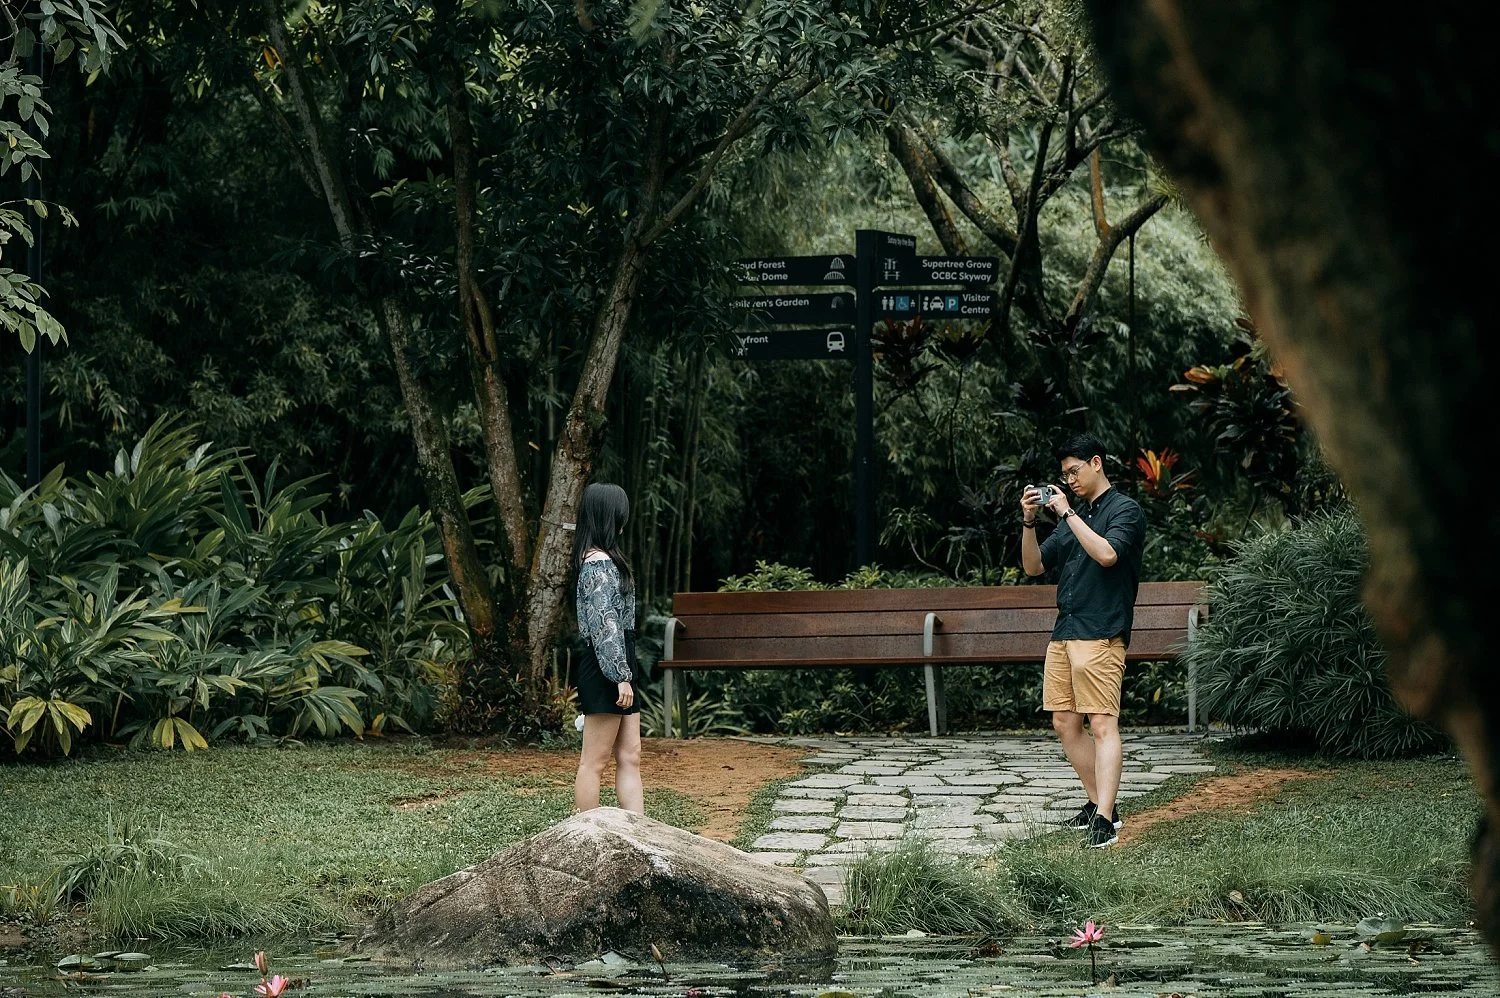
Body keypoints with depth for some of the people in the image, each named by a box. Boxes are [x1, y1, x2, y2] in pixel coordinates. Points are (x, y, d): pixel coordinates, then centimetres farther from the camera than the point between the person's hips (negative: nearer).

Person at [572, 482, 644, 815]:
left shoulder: (596, 559, 17)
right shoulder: (600, 563, -14)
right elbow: (605, 624, -19)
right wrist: (621, 676, -20)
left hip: (618, 669, 10)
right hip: (608, 669, -10)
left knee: (630, 759, 6)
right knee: (594, 762, -5)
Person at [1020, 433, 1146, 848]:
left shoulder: (1125, 510, -2)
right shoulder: (1074, 516, 20)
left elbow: (1106, 553, -20)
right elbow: (1033, 566, 19)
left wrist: (1067, 512, -14)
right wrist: (1029, 521, 4)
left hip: (1101, 635, -9)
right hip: (1064, 634, 9)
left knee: (1102, 724, -14)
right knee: (1065, 724, 7)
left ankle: (1104, 822, -21)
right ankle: (1100, 805, 16)